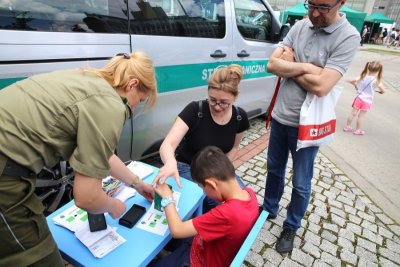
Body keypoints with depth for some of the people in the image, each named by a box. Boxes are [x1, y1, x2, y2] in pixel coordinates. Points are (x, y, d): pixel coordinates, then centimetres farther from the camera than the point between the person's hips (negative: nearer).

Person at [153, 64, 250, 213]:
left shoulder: (240, 117, -10)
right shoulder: (194, 110, -23)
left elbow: (234, 148, 7)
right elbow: (167, 144, -32)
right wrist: (170, 163, -55)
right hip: (188, 168, -4)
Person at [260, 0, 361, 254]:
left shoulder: (348, 37, -15)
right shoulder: (300, 26, 1)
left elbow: (321, 86, -26)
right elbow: (272, 64, -8)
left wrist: (289, 66, -13)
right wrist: (306, 67, -20)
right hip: (280, 116, 5)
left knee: (301, 184, 11)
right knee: (274, 169, 21)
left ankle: (291, 227, 36)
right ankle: (269, 209, 46)